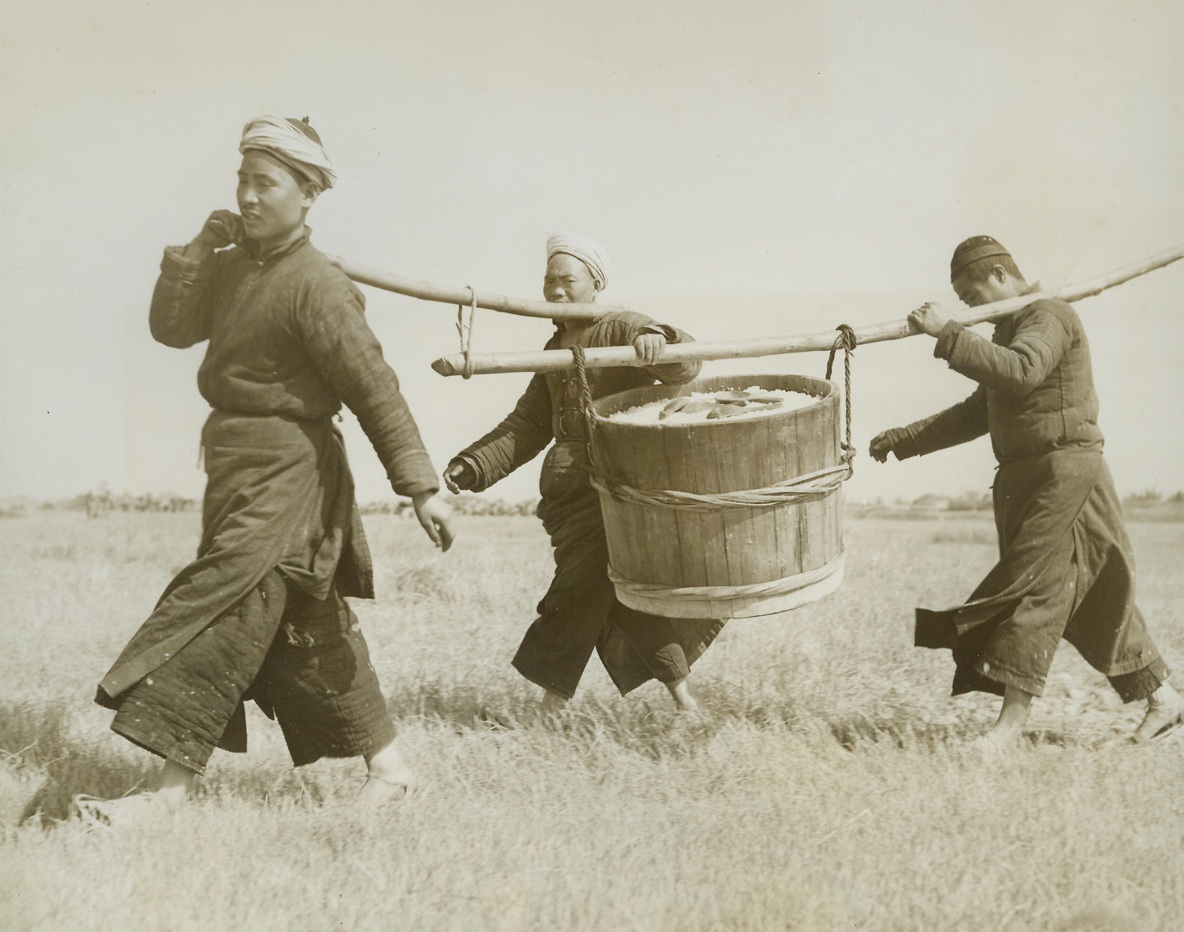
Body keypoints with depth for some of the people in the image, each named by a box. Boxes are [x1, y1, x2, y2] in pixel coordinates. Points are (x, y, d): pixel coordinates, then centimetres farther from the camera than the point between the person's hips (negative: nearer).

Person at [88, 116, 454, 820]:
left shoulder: (315, 287, -14)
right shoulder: (234, 267, 11)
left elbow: (376, 391, -17)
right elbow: (172, 328, 9)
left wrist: (422, 486, -19)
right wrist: (196, 252, -3)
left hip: (286, 476, -9)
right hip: (242, 470, 9)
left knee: (216, 616, -10)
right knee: (312, 634, 13)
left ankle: (171, 793, -8)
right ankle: (389, 765, 23)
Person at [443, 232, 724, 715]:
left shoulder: (621, 329, -3)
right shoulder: (556, 349, 18)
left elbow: (685, 365, -18)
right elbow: (528, 426, 18)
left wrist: (658, 342, -41)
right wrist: (473, 466, 8)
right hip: (573, 490, 4)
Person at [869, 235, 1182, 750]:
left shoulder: (1049, 316, -10)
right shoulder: (1013, 326, 21)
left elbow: (1020, 370, -32)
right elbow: (979, 412, 26)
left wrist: (949, 334, -31)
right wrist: (907, 439, 21)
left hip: (1063, 471, -10)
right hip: (1030, 477, 10)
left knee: (1032, 588, -12)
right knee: (1090, 597, 12)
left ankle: (1011, 724, -12)